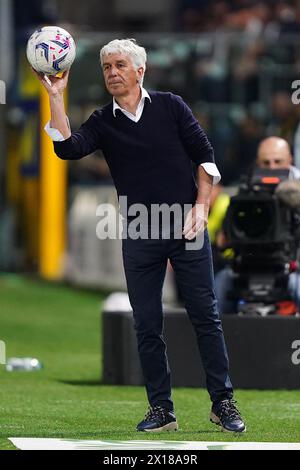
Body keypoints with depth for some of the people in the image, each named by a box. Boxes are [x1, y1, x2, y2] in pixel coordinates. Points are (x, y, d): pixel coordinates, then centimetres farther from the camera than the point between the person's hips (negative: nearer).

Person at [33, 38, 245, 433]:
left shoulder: (170, 106, 3)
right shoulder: (103, 122, 7)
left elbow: (205, 156, 4)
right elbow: (68, 148, -12)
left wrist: (201, 207, -5)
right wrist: (56, 97, -17)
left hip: (186, 226, -2)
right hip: (138, 235, 2)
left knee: (205, 315, -2)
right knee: (147, 325, 3)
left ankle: (223, 402, 4)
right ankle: (161, 409, 9)